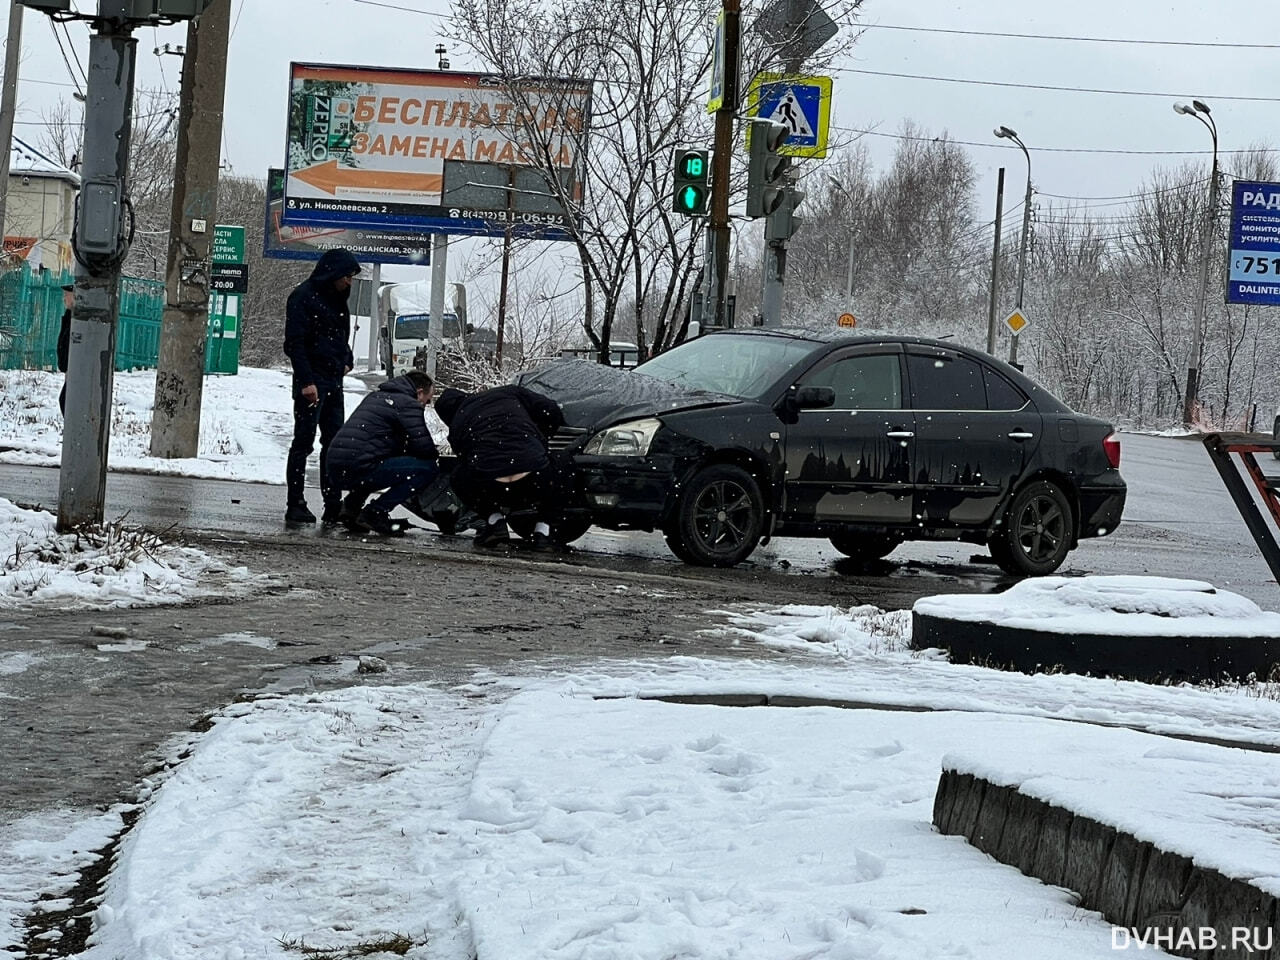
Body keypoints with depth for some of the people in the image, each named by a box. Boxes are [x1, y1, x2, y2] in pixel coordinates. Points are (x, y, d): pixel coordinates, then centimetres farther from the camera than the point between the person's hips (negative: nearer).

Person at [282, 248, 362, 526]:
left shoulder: (336, 298, 15)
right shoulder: (304, 296, -10)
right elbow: (295, 342, -15)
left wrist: (346, 360, 11)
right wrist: (306, 380, -21)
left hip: (333, 379, 8)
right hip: (312, 381, -8)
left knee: (334, 443, 7)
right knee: (303, 442, -5)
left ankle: (333, 506, 10)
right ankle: (296, 505, -2)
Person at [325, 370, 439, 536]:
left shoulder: (375, 396, 26)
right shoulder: (409, 404, -1)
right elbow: (424, 447, -6)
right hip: (359, 470, -9)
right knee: (428, 468, -7)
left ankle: (352, 504, 18)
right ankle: (375, 512, -9)